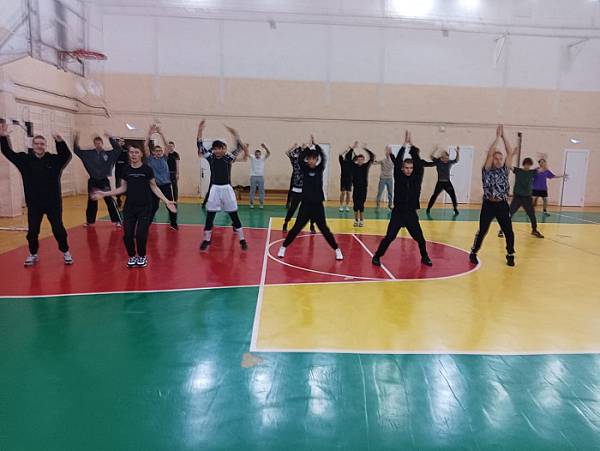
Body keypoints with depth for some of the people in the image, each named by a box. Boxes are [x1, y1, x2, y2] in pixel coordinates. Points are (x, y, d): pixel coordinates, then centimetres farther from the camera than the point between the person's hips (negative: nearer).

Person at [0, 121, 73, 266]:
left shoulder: (54, 159, -3)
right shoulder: (25, 159, 2)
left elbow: (67, 155, -18)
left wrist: (60, 142, -34)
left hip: (53, 203, -2)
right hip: (34, 204, 2)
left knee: (58, 229, 3)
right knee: (32, 231, 9)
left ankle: (66, 252, 18)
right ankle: (33, 254, 26)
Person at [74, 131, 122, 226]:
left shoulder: (108, 154, -2)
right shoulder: (89, 153, 3)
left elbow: (118, 149, -12)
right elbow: (77, 150, 4)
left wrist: (110, 138, -21)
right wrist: (76, 139, -10)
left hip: (104, 181, -2)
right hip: (93, 181, 2)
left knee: (110, 201, -5)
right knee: (91, 202, 12)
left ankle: (117, 220, 0)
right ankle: (89, 221, 25)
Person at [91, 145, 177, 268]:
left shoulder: (147, 169, -6)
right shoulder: (126, 169, 2)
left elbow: (154, 187, 1)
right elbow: (123, 188, 9)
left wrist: (166, 201, -6)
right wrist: (105, 194, 4)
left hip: (145, 207, -3)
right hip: (129, 207, 3)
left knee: (141, 234, -6)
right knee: (127, 235, -1)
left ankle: (142, 256, 20)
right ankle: (132, 256, 23)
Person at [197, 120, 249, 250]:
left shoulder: (229, 158, -3)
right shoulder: (210, 158, 1)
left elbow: (239, 148, -15)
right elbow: (200, 146, -6)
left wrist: (234, 134, -29)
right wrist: (200, 130, -16)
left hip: (227, 188, -1)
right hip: (215, 189, 1)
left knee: (234, 216, 4)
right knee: (209, 216, 4)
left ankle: (242, 240, 14)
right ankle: (206, 240, 19)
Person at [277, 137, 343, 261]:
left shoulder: (320, 169, 2)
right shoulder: (305, 168, 1)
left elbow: (323, 157, -15)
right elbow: (300, 159, -18)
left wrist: (315, 145, -20)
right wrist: (308, 146, -22)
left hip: (318, 205, 0)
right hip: (306, 204, 0)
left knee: (324, 229, 4)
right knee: (296, 228, 1)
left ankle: (337, 249, 18)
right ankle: (283, 247, 16)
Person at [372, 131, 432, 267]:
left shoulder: (417, 178, 1)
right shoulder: (399, 177, -3)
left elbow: (419, 163, -10)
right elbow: (397, 162, -15)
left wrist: (412, 146, -13)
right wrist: (404, 145, -17)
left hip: (411, 214, 2)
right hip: (397, 213, -2)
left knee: (420, 238, 9)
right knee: (389, 237, -6)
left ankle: (425, 257, 31)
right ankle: (377, 256, 8)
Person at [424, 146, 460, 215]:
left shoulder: (450, 162, 4)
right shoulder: (438, 161, -5)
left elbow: (456, 160, 4)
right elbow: (432, 157, -16)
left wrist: (458, 153, -13)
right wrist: (436, 149, -30)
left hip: (447, 182, 3)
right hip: (440, 182, -3)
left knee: (453, 195, 2)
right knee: (434, 196, -3)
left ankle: (455, 209, 16)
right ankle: (428, 209, 6)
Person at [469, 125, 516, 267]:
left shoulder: (504, 170, 6)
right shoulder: (487, 171, -3)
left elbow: (510, 153, -3)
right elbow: (490, 154, -16)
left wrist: (503, 136, -5)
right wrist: (497, 137, -11)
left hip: (503, 205, 3)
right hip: (489, 204, -3)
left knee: (509, 232, 4)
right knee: (482, 231, 3)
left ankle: (510, 255, 20)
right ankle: (473, 253, 18)